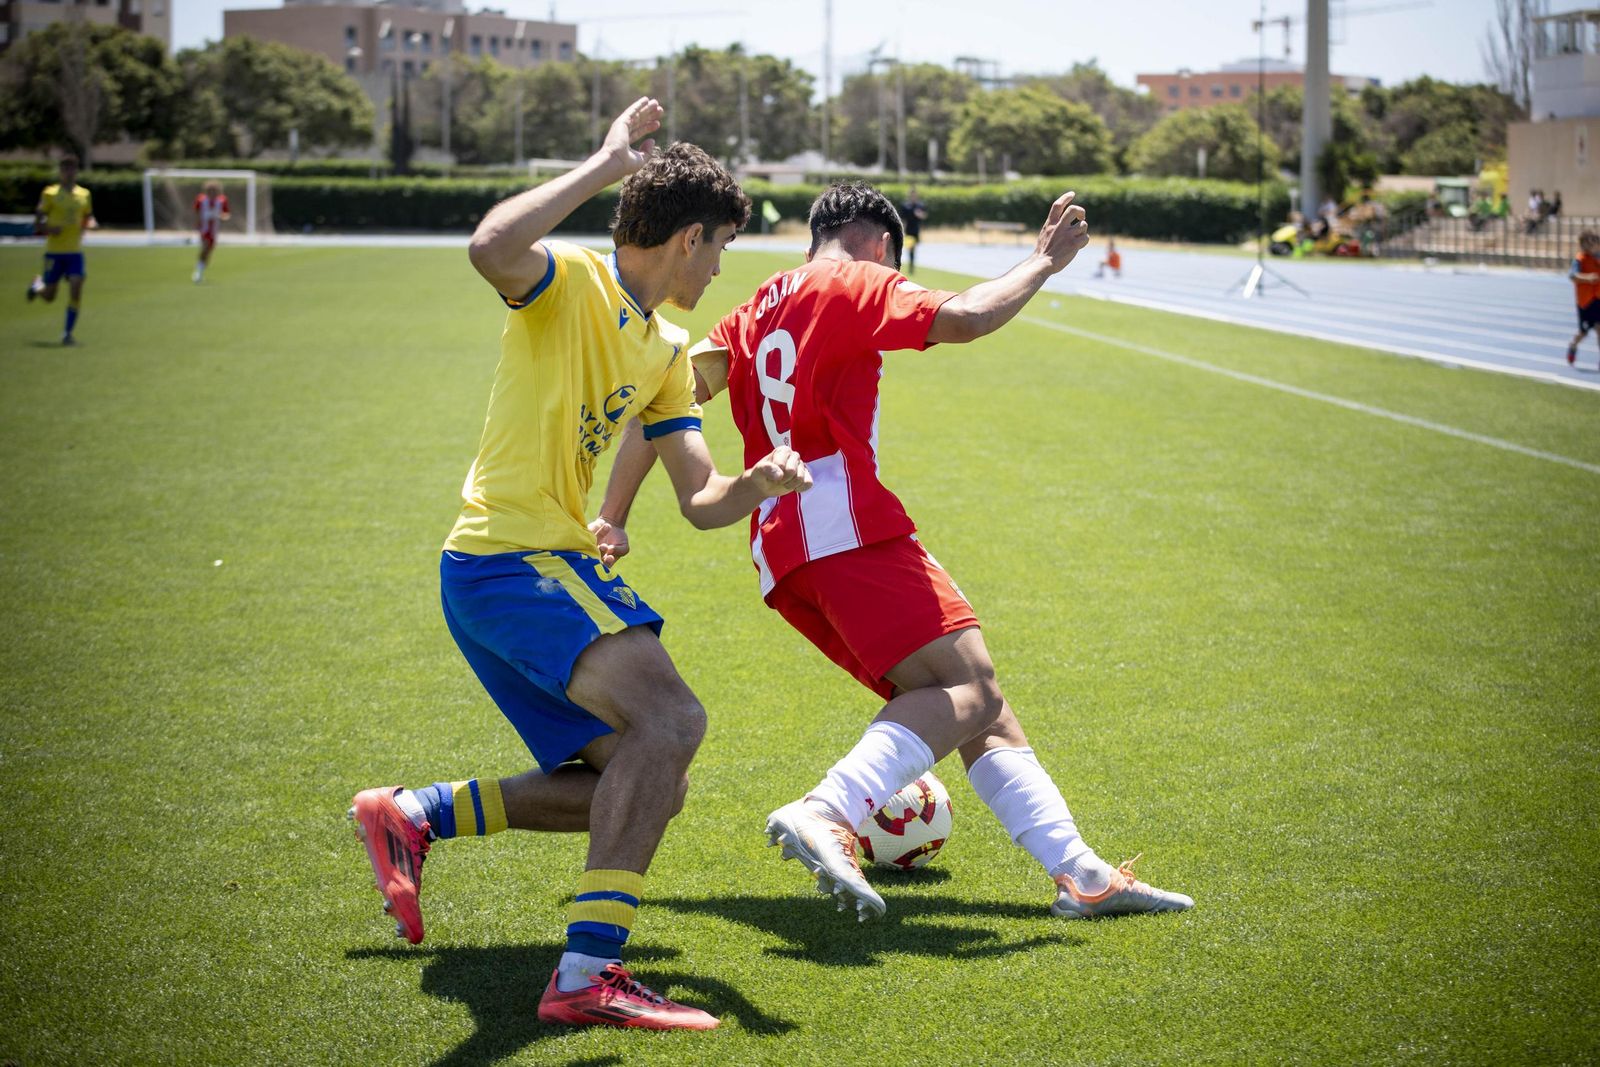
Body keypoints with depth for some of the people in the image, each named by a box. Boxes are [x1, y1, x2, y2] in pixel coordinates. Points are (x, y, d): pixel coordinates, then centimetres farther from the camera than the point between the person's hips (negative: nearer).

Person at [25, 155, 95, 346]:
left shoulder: (84, 194, 8)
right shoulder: (50, 194, -3)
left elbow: (89, 219, 19)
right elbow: (37, 224, 0)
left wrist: (90, 224, -5)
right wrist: (49, 229, -21)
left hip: (75, 251, 2)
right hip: (54, 251, -2)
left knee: (76, 290, -13)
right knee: (49, 296, 4)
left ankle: (67, 333, -5)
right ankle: (38, 284, 40)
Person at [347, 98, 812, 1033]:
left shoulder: (666, 350, 18)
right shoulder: (570, 282, -8)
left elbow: (702, 499, 14)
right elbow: (491, 246, -33)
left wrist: (759, 482, -8)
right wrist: (607, 165, -24)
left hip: (553, 565, 10)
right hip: (509, 557, -10)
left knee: (646, 787, 14)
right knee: (672, 718, -27)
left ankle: (415, 816, 20)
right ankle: (589, 974, -31)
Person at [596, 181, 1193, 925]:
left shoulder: (754, 314, 26)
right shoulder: (856, 286, 5)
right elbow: (963, 320, -11)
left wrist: (613, 516, 20)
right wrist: (1043, 261, 4)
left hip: (780, 550, 9)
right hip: (844, 524, -9)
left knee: (977, 713, 7)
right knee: (970, 691, -19)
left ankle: (1079, 873, 0)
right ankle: (828, 813, -39)